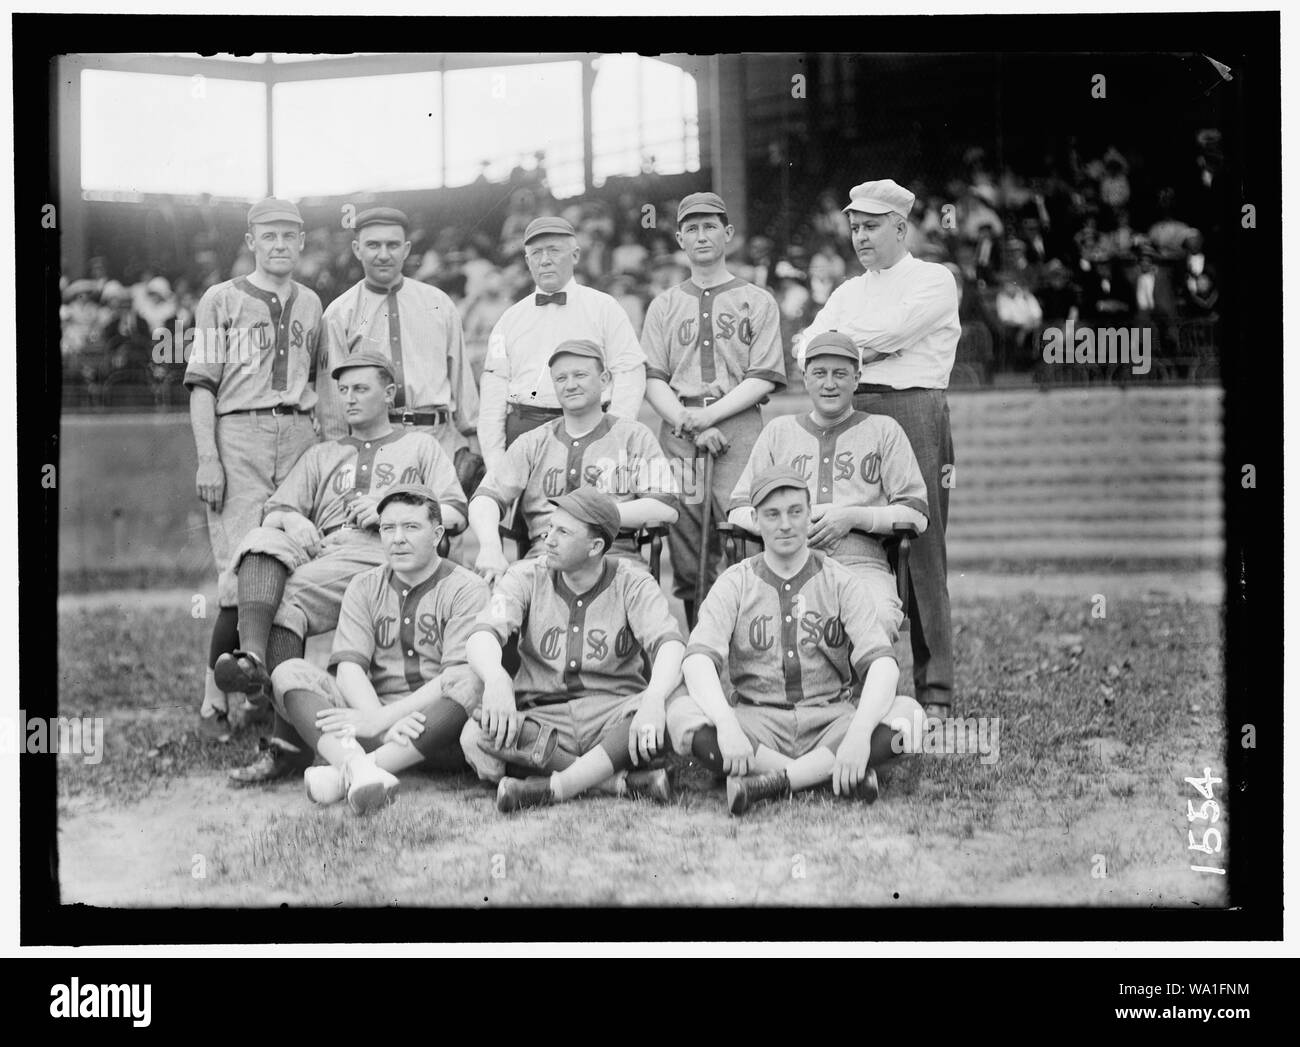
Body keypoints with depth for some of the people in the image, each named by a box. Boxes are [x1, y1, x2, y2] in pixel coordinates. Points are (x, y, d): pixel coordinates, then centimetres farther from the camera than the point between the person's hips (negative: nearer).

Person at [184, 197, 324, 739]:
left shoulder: (310, 304, 20)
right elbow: (201, 384, 1)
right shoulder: (221, 300, 7)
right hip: (239, 435, -4)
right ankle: (215, 695, -9)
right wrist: (207, 458, -9)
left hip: (300, 435, 4)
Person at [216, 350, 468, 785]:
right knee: (261, 541, -28)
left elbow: (454, 513, 11)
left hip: (378, 554, -4)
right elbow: (275, 509, 24)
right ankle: (252, 657, -49)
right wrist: (292, 521, -1)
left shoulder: (420, 446, 25)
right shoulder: (322, 455, 37)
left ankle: (287, 743, -40)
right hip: (314, 550, 5)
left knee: (291, 594, -31)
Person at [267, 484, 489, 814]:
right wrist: (387, 725, -22)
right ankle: (356, 766, -45)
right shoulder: (364, 588, 14)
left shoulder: (466, 589, 2)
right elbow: (349, 667, -1)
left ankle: (343, 774, -43)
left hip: (436, 726, -3)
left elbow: (460, 676, -13)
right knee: (289, 673, -15)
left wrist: (381, 719, -24)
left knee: (472, 688, -35)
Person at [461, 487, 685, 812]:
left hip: (613, 717, -1)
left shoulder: (633, 584, 0)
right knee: (477, 737, -31)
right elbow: (482, 636, -13)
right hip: (541, 717, 1)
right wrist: (496, 679, -39)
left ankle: (551, 788, -31)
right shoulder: (527, 577, 3)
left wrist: (653, 701, -41)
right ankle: (625, 782, -27)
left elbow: (669, 644, -17)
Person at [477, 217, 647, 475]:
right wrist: (494, 459, 2)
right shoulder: (511, 318, 17)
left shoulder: (604, 308, 8)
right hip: (522, 429, 3)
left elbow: (630, 375, 1)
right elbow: (494, 386, 12)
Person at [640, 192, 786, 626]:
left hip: (738, 425, -2)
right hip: (678, 427, 2)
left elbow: (764, 377, 2)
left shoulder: (757, 301, 12)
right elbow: (652, 378, 10)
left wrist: (708, 415, -10)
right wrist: (687, 422, -7)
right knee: (685, 553, -4)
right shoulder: (664, 305, 19)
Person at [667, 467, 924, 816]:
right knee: (681, 713, -29)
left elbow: (882, 664, -9)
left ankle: (771, 781, -28)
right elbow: (698, 659, -12)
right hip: (757, 722, 0)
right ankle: (834, 777, -30)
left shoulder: (840, 582, 5)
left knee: (907, 713, -26)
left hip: (830, 722, 0)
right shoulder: (734, 584, 6)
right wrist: (727, 725, -32)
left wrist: (859, 733, -29)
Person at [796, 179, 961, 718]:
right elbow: (809, 350, 9)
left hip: (913, 414, -5)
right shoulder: (850, 290, 23)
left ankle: (933, 692, -5)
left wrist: (842, 342, 3)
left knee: (921, 552, -7)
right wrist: (872, 349, -6)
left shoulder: (934, 280, 7)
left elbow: (891, 330, -9)